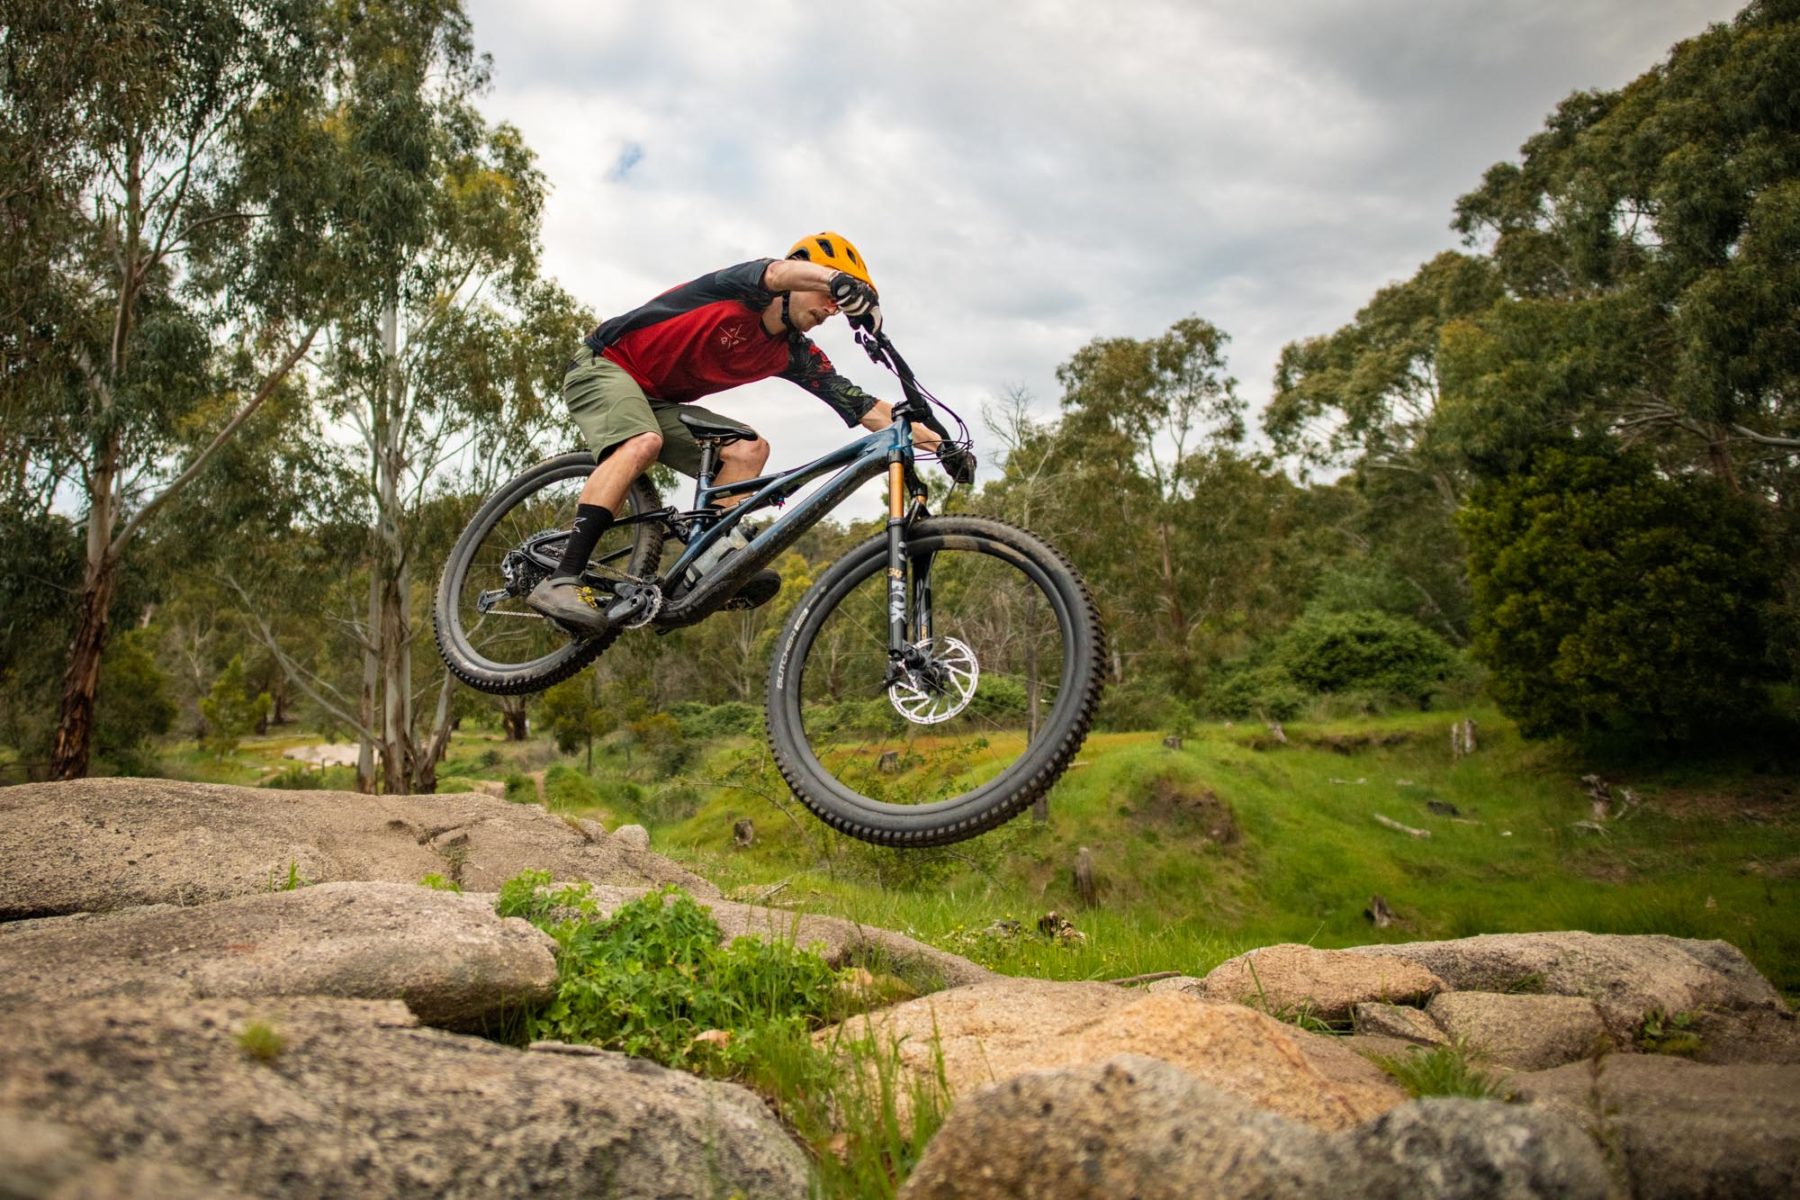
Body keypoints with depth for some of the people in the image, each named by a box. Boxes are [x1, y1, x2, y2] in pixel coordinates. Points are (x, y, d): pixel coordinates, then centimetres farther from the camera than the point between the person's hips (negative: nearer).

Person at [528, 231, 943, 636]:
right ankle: (562, 581, -40)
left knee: (749, 450, -11)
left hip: (659, 401, 7)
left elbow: (863, 406, -7)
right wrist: (842, 282, -64)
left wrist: (936, 440, -17)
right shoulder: (744, 290, -18)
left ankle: (713, 557, -23)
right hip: (604, 366, -7)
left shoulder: (792, 354, -1)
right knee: (642, 443, -36)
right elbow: (779, 272, -43)